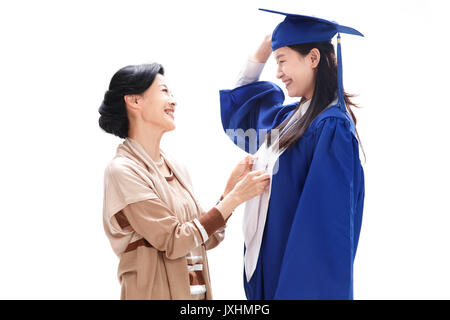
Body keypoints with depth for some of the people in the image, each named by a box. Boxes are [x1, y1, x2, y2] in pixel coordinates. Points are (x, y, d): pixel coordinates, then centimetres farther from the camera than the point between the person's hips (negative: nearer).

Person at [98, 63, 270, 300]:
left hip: (198, 291, 6)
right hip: (156, 293, -6)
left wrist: (231, 188, -3)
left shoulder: (175, 167, 8)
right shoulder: (123, 170, -12)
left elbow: (207, 240, 7)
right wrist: (235, 197, -15)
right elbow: (172, 241, -17)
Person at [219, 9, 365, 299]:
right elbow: (239, 107, 24)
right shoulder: (291, 117, 7)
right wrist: (261, 54, 14)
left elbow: (328, 219, -23)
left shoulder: (332, 127, -19)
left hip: (300, 274, -8)